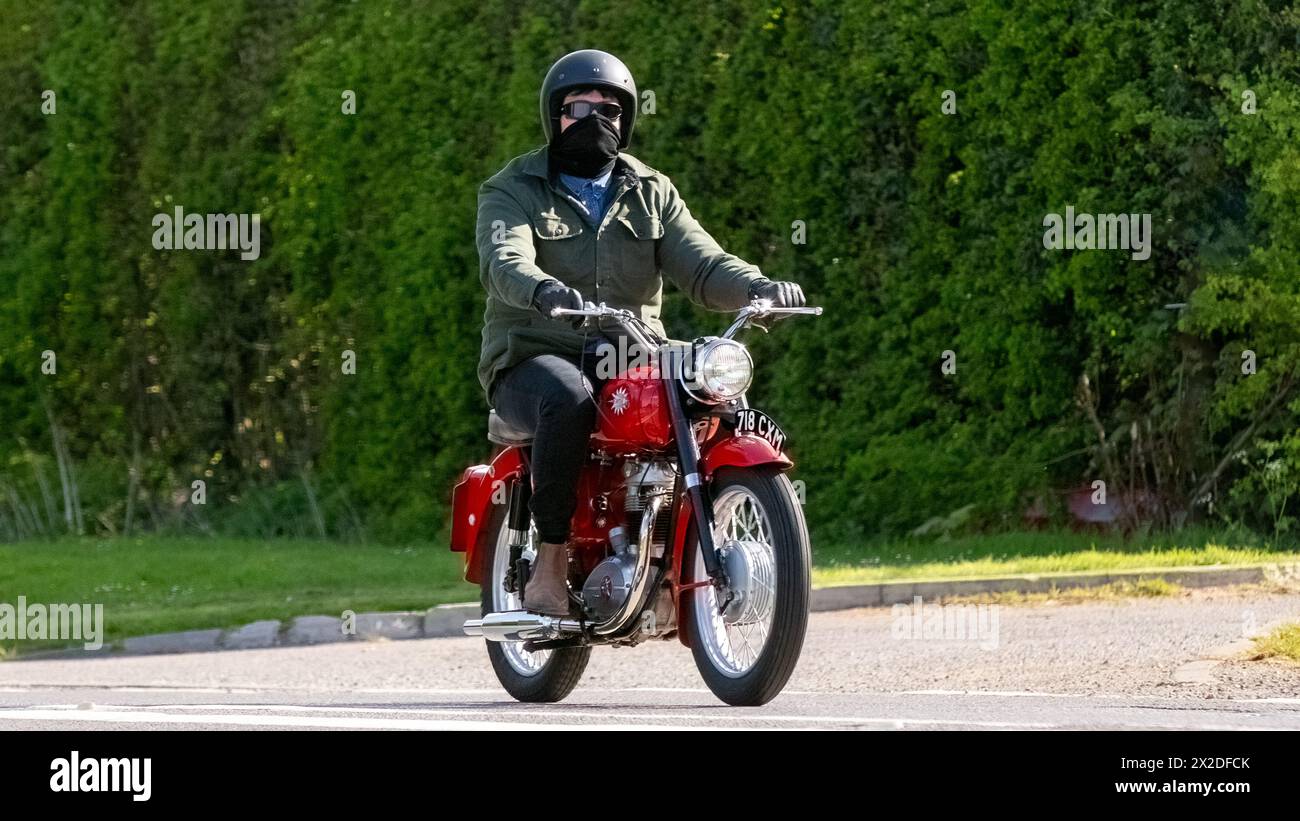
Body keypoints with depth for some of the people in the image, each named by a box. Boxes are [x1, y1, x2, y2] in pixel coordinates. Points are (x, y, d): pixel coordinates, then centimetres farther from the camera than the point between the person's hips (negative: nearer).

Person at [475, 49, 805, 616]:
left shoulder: (651, 193, 17)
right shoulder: (512, 190, 5)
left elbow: (700, 263, 2)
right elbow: (504, 260, -17)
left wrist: (758, 287, -21)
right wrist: (544, 290, -42)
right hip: (535, 359, -4)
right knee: (568, 397, -39)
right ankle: (550, 564, -31)